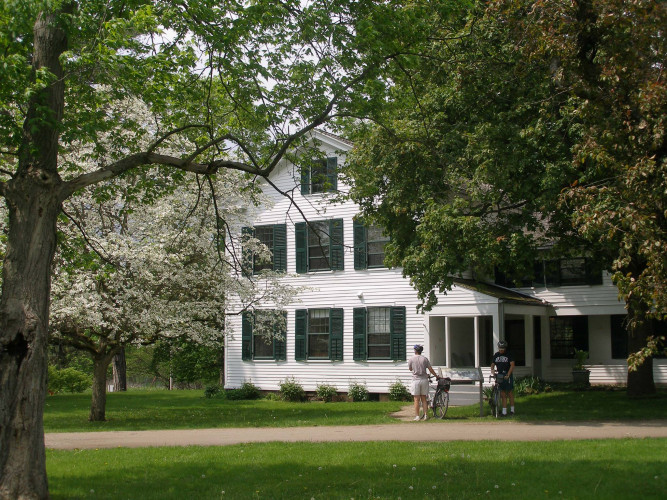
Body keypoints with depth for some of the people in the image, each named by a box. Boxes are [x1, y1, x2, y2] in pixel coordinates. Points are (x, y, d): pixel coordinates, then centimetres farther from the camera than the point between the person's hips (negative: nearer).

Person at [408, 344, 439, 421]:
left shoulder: (411, 359, -3)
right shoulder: (425, 359, 2)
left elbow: (410, 369, 11)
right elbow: (430, 369, 3)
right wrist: (436, 376, 15)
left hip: (416, 380, -2)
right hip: (424, 380, 2)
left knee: (417, 399, 1)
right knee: (424, 399, 10)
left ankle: (417, 416, -1)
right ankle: (425, 415, 7)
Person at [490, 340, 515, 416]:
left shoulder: (509, 355, -4)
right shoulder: (496, 355, 10)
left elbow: (512, 365, -12)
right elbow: (493, 364, 12)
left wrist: (508, 374, -22)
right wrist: (492, 370, -11)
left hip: (508, 375, -4)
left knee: (510, 393, 1)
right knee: (503, 394, 3)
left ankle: (512, 410, 11)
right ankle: (504, 411, 4)